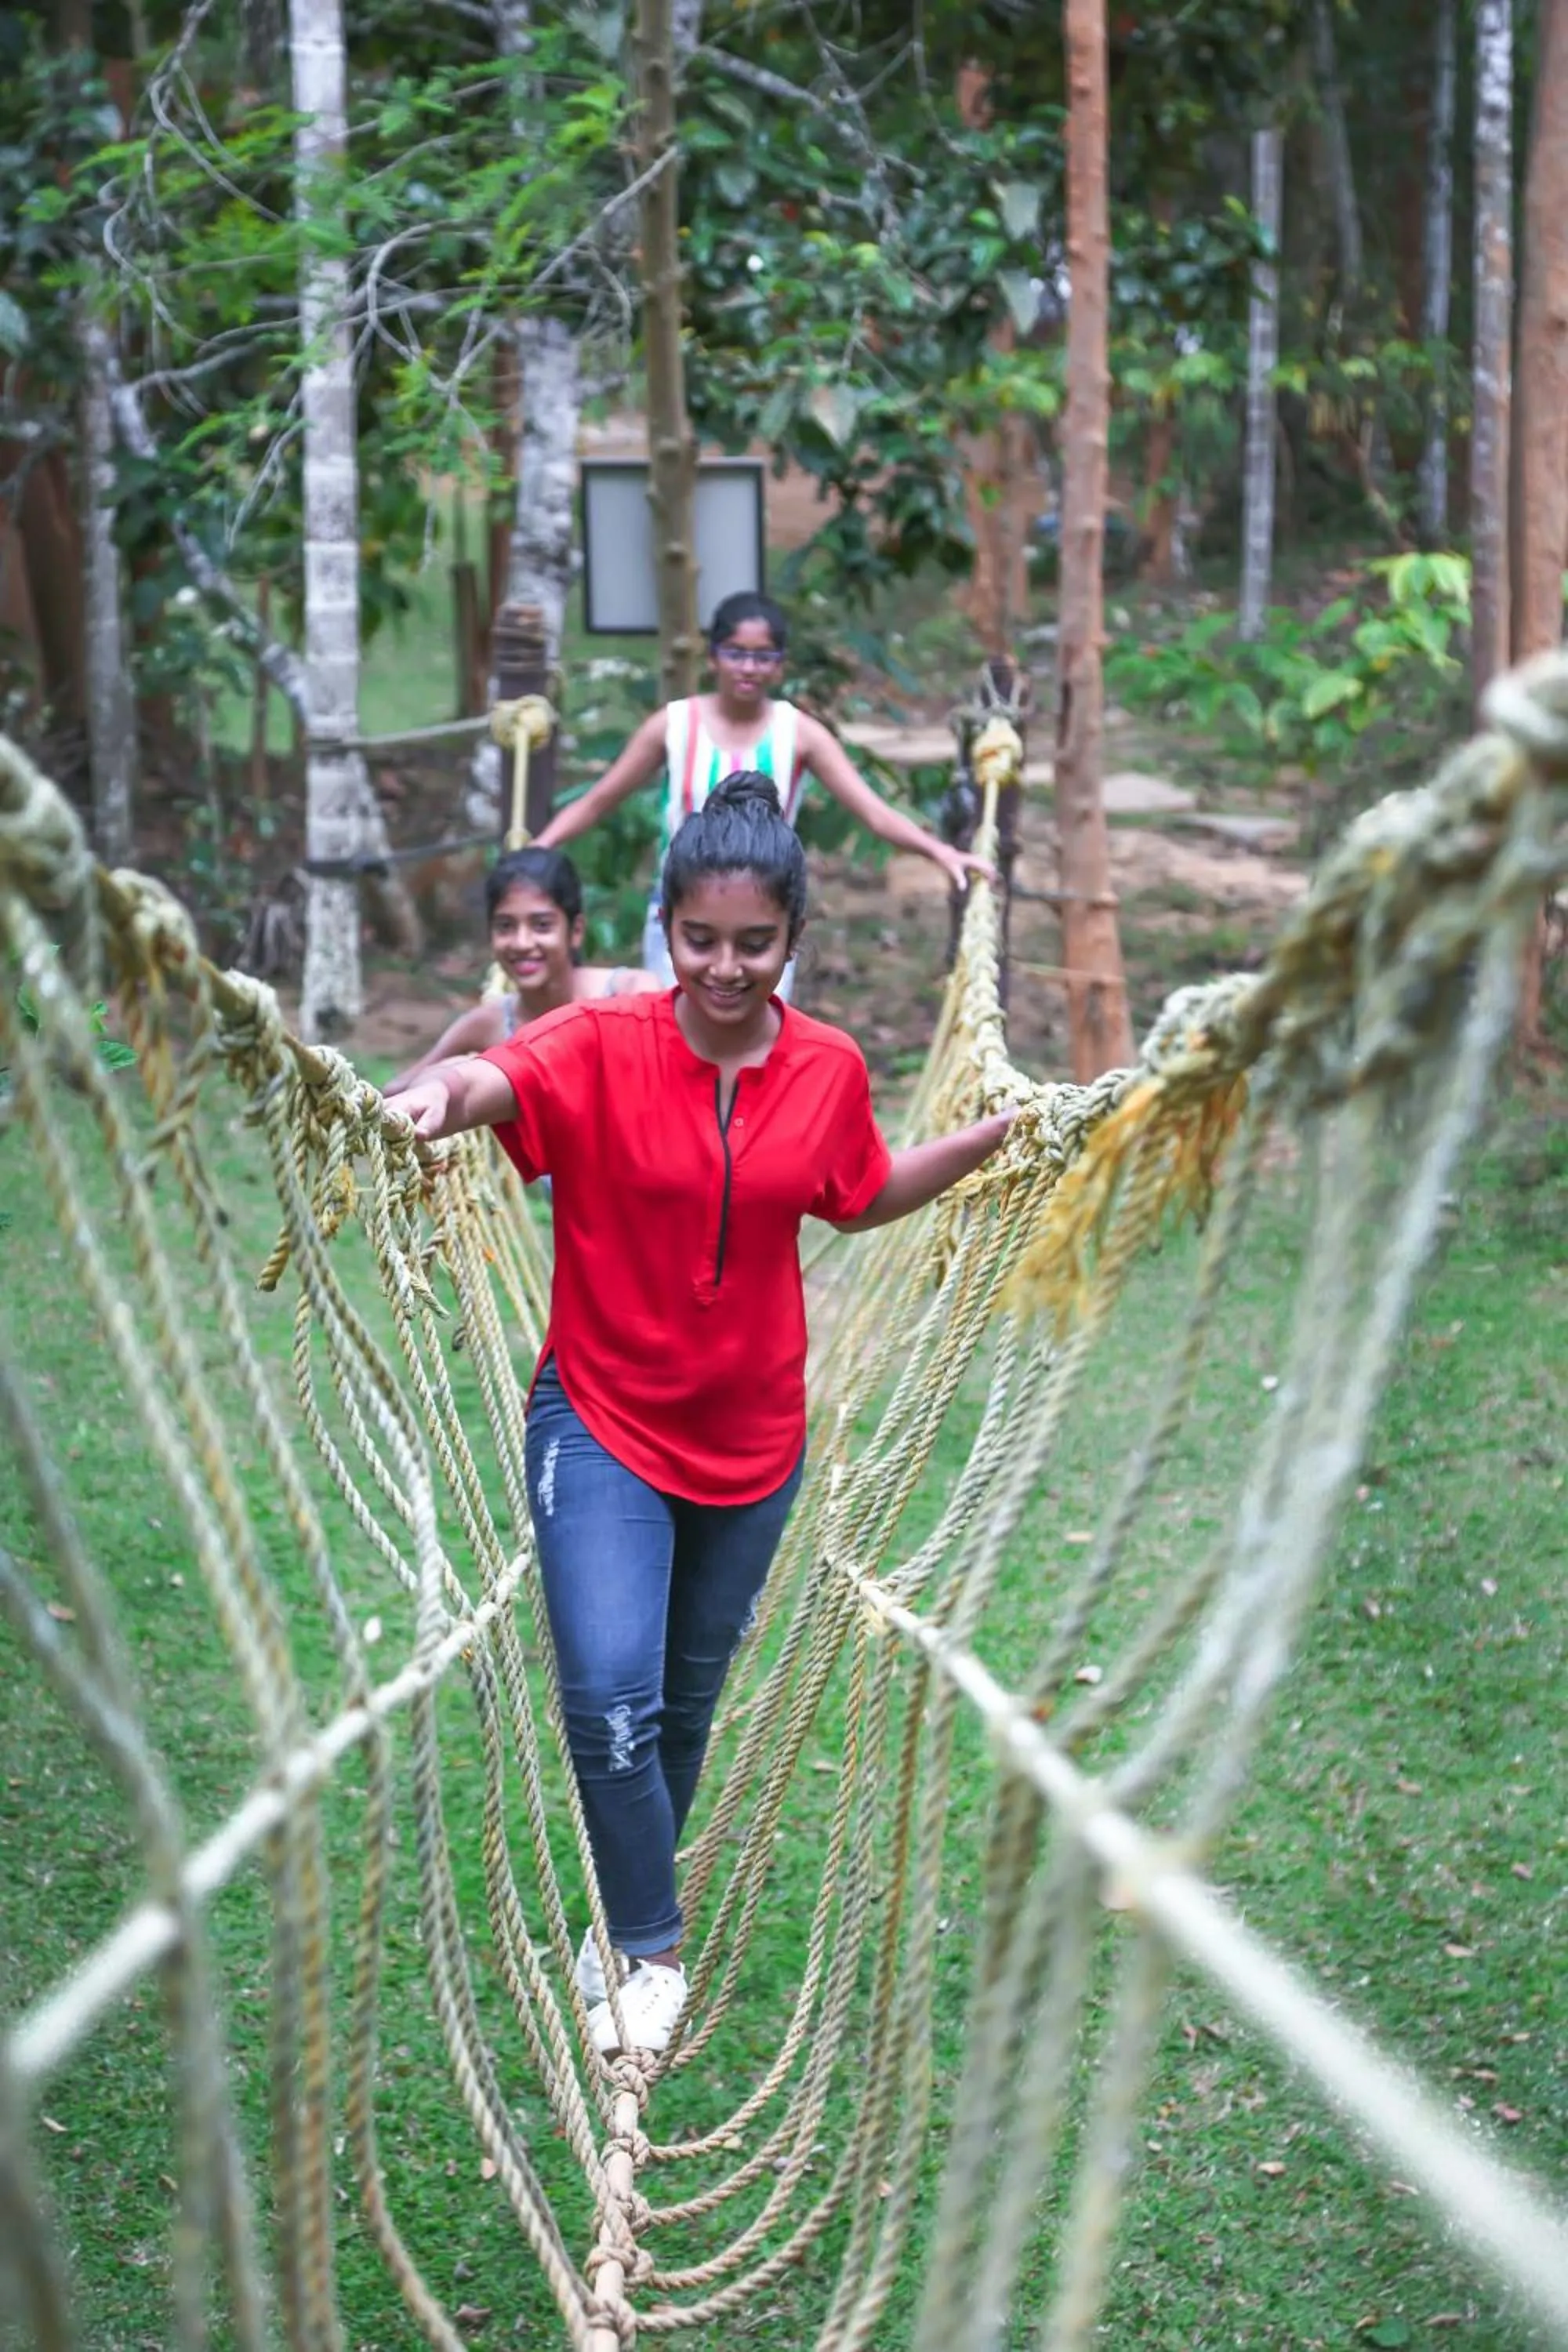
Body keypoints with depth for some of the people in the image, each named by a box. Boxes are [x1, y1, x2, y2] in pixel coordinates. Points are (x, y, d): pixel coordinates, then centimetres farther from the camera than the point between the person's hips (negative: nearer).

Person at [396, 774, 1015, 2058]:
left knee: (689, 1699, 16)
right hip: (604, 1422, -3)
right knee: (611, 1692, -16)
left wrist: (995, 1134, 5)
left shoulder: (829, 1069, -5)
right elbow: (500, 1079, -39)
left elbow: (862, 1198, 15)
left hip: (752, 1436, 4)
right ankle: (653, 1950, 4)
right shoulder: (604, 1047, -17)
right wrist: (441, 1093, -62)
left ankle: (631, 1924, 38)